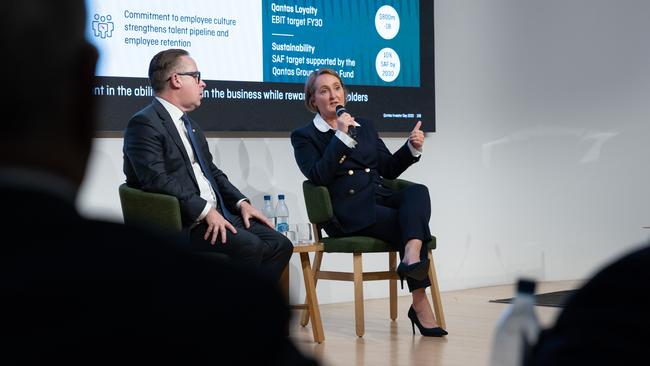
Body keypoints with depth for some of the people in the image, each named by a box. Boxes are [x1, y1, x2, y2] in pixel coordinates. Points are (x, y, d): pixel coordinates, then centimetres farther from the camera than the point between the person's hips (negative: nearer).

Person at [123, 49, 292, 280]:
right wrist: (205, 211, -23)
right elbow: (157, 180, -20)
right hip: (180, 224, -9)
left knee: (280, 245, -5)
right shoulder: (144, 123, -9)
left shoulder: (187, 123, 22)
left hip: (215, 214, 9)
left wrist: (241, 202, 9)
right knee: (248, 246, -28)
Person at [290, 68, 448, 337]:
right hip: (349, 212, -5)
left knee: (418, 191, -29)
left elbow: (389, 169, 22)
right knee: (411, 223, -28)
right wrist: (342, 137, -14)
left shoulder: (365, 126, 24)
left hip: (381, 199, 5)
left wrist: (412, 148, 4)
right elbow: (318, 177, -10)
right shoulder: (304, 136, 7)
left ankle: (412, 257, -52)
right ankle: (420, 305, -32)